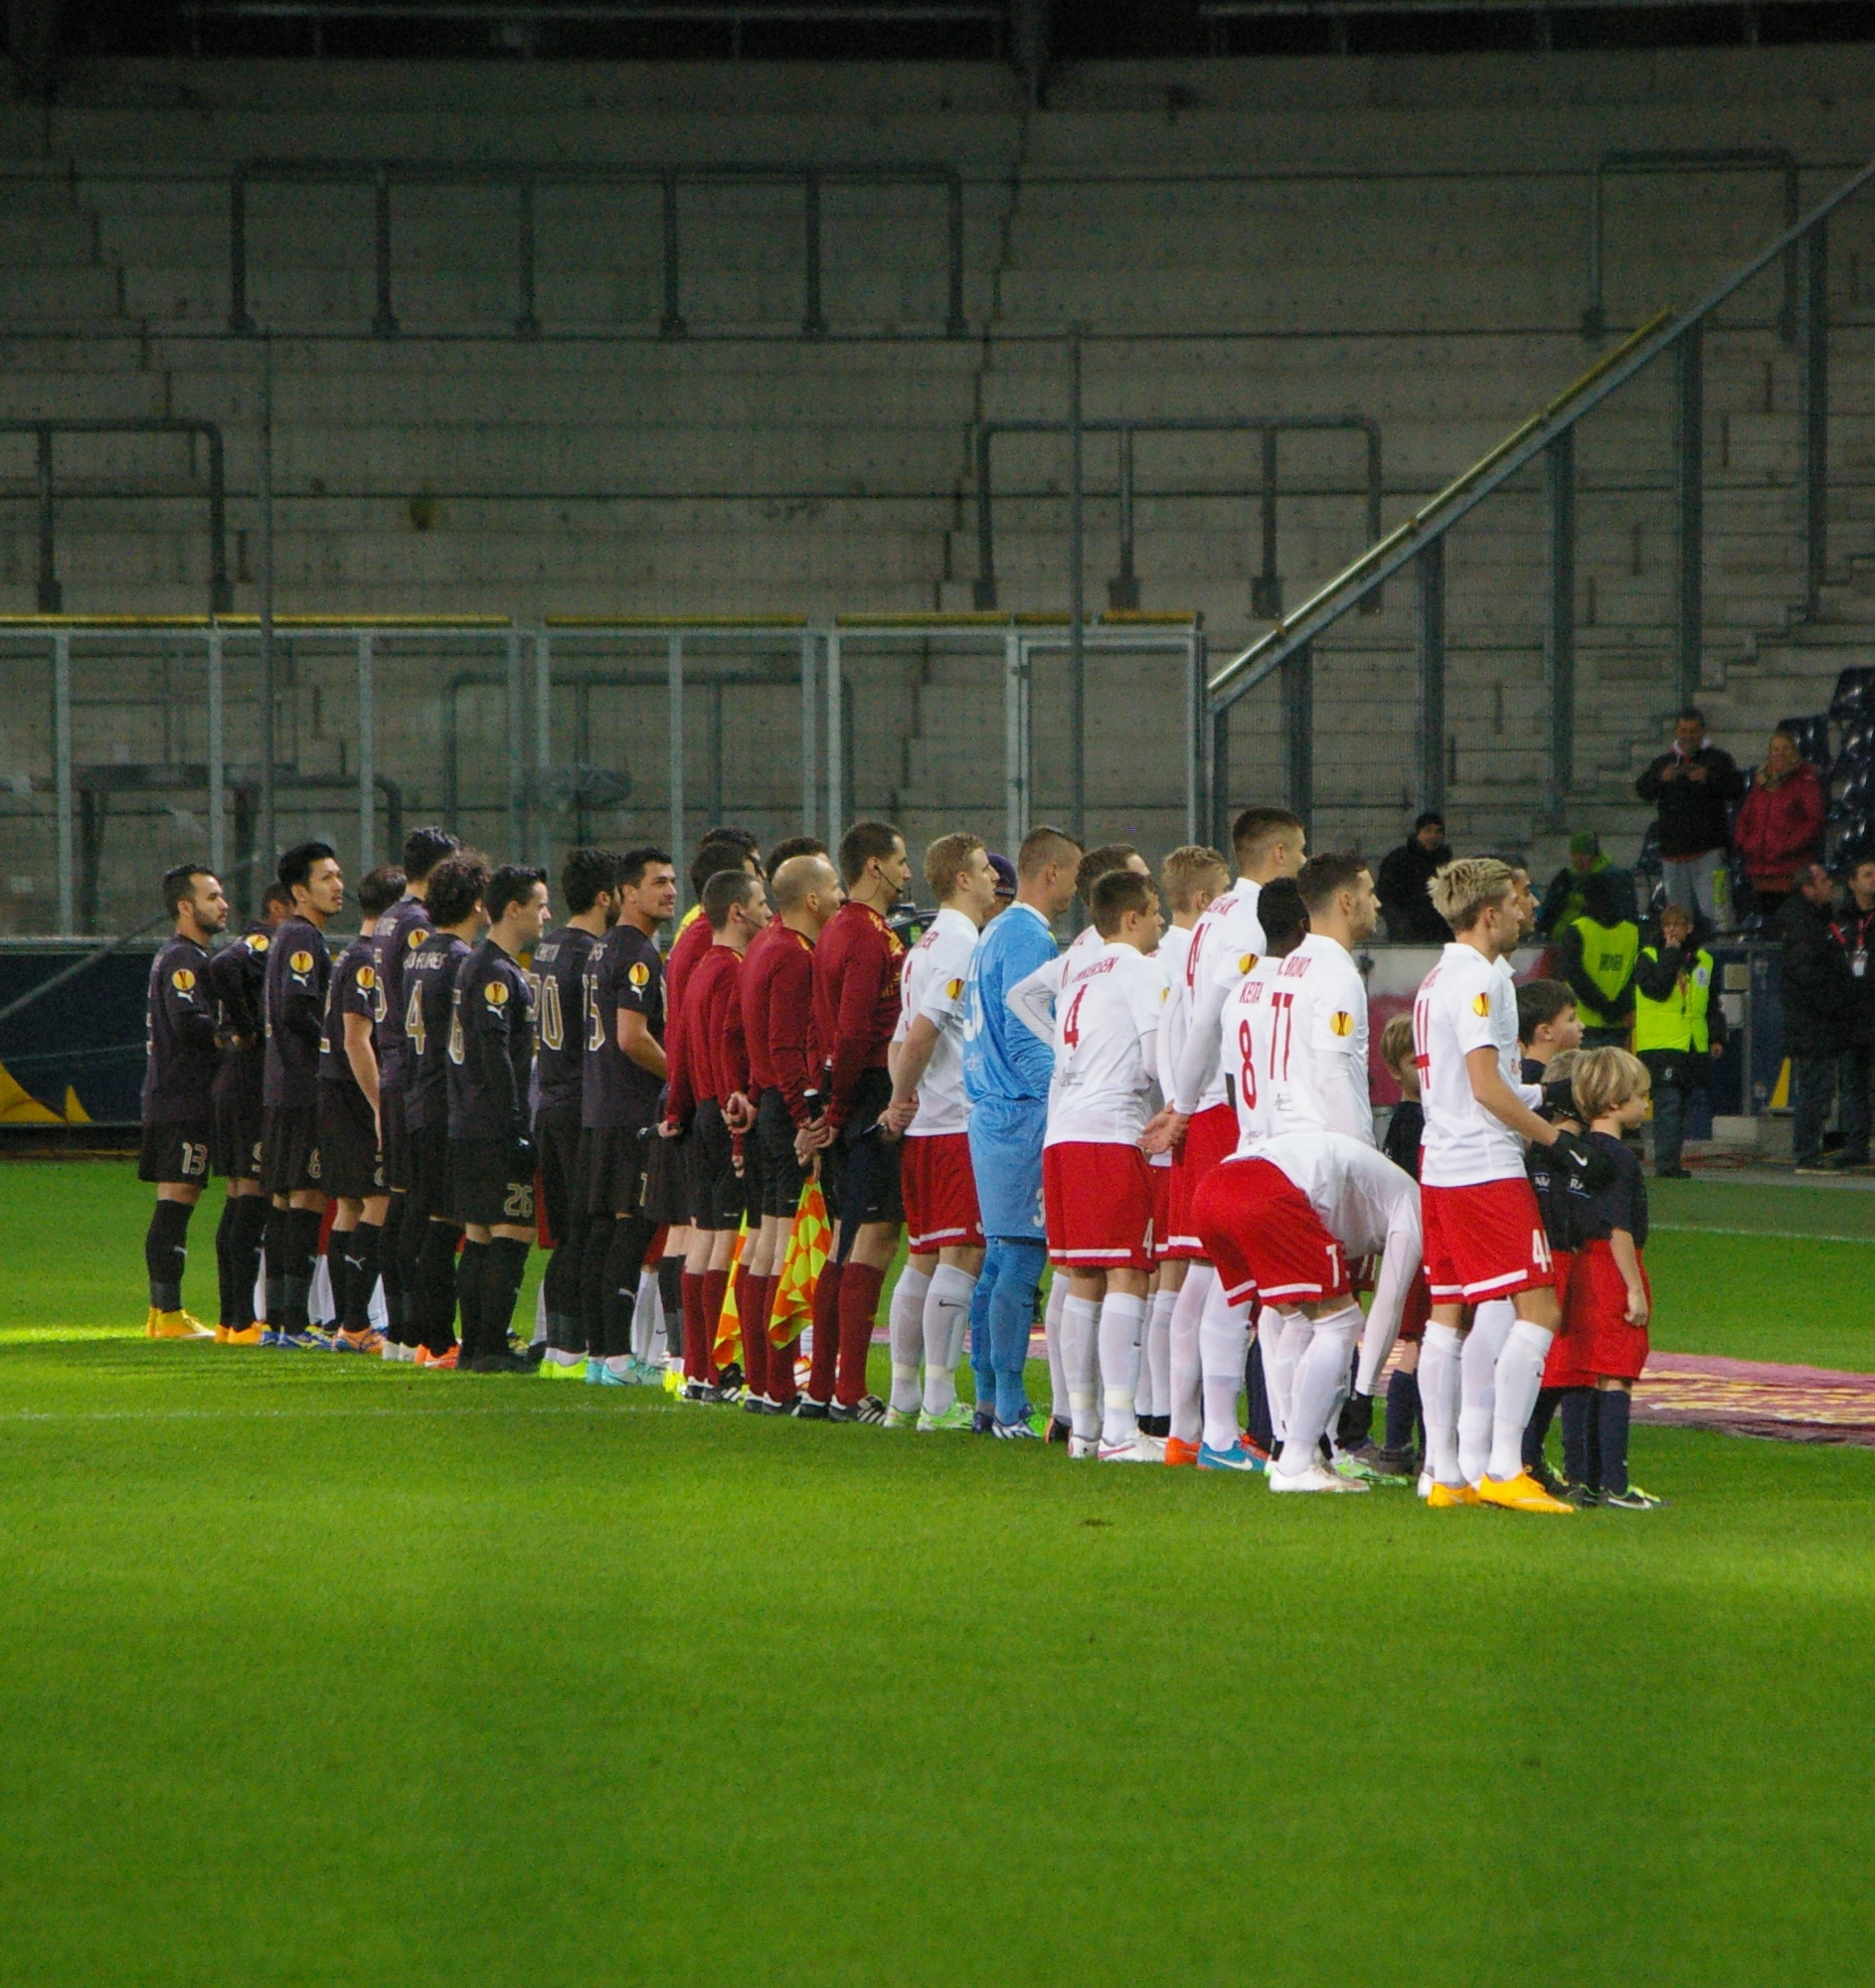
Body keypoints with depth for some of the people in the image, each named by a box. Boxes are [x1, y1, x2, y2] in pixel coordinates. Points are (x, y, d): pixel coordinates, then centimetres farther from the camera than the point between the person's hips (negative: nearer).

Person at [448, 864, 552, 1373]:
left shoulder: (472, 967, 18)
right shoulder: (497, 974, -15)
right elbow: (496, 1056, -22)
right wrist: (517, 1131, -21)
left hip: (469, 1126, 10)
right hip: (495, 1128, -10)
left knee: (479, 1236, 12)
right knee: (512, 1235, -8)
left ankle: (474, 1348, 15)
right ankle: (491, 1348, -10)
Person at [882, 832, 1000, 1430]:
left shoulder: (923, 947, 18)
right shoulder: (961, 944, -12)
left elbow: (904, 1038, 17)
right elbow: (921, 1033, -20)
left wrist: (902, 1100, 5)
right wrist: (902, 1101, -7)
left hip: (922, 1127, 9)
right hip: (959, 1124, -9)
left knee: (923, 1258, 12)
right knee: (961, 1256, -9)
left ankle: (904, 1397, 14)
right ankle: (940, 1401, -12)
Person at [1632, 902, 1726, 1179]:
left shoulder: (1702, 960, 14)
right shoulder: (1649, 957, 0)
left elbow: (1712, 1005, 22)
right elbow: (1657, 989, -18)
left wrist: (1717, 1037, 13)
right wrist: (1671, 955, -14)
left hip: (1694, 1047, 5)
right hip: (1659, 1045, -5)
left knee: (1680, 1106, 10)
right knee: (1668, 1104, -14)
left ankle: (1670, 1163, 16)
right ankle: (1666, 1164, -18)